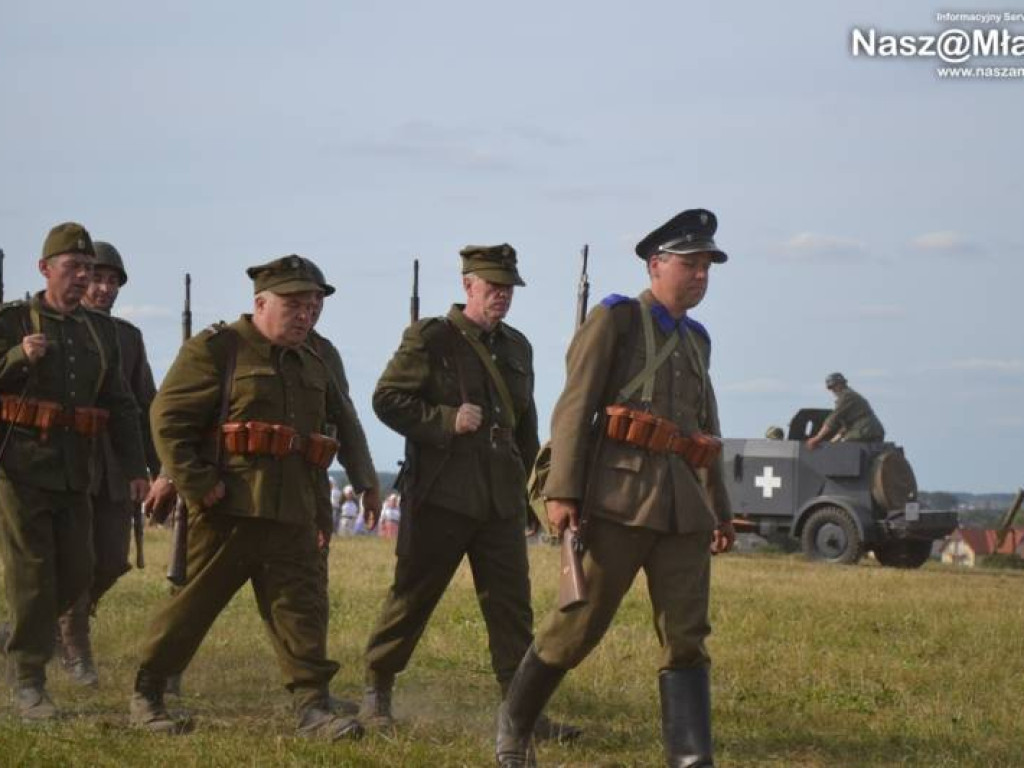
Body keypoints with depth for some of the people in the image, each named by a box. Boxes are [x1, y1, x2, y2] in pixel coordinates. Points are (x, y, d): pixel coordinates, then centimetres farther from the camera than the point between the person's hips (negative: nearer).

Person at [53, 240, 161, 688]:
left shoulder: (128, 337, 12)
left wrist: (158, 469, 8)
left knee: (112, 560, 0)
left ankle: (60, 618, 26)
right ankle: (76, 651, 7)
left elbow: (145, 405, 13)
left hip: (114, 466, 4)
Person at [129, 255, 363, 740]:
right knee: (193, 603, 2)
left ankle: (313, 708, -4)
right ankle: (146, 695, 14)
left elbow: (325, 435, 26)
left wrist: (320, 513, 20)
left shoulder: (312, 366, 18)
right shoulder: (216, 349, -4)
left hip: (293, 513, 6)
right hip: (229, 505, -6)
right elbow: (168, 417, -10)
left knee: (302, 605, -2)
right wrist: (197, 483, -17)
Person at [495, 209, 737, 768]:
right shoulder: (615, 320, 1)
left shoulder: (695, 339, 20)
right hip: (621, 496, -6)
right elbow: (574, 407, -7)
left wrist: (720, 510, 25)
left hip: (685, 507, 6)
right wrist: (562, 491, -16)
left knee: (686, 635, -1)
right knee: (578, 623, -2)